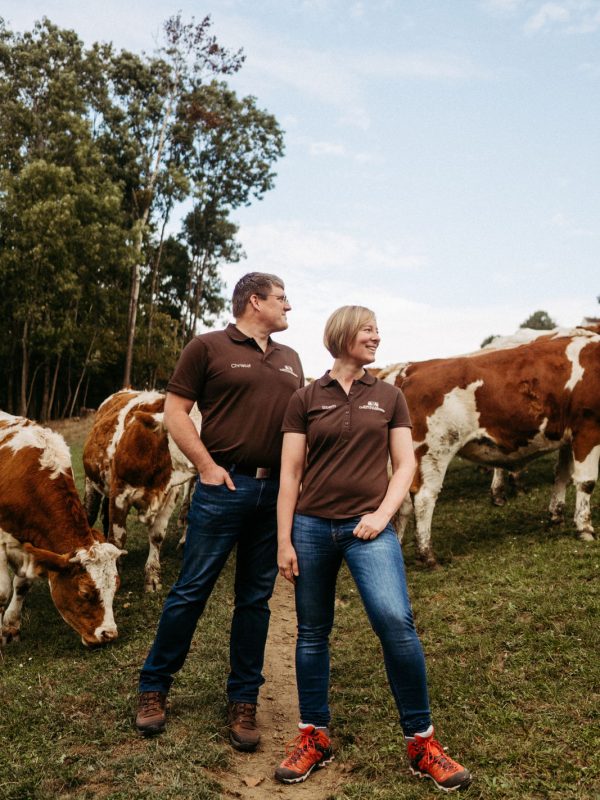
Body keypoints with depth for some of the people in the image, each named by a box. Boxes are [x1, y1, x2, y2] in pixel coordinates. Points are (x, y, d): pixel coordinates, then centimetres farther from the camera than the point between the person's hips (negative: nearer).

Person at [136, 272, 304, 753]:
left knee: (256, 599, 10)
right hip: (224, 485, -5)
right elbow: (175, 411, -2)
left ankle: (244, 702, 21)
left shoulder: (290, 360, 16)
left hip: (276, 491, 5)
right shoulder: (208, 348, 0)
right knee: (193, 589, 3)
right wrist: (207, 466, -9)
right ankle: (154, 687, 21)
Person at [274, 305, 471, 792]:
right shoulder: (306, 399, 5)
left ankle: (421, 742, 3)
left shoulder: (389, 397, 9)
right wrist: (284, 540, -1)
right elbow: (290, 473, 3)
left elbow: (405, 465, 7)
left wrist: (382, 515, -8)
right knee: (313, 632, 8)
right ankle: (314, 737, 25)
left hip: (368, 526, 0)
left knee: (395, 620, -15)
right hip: (312, 526, 1)